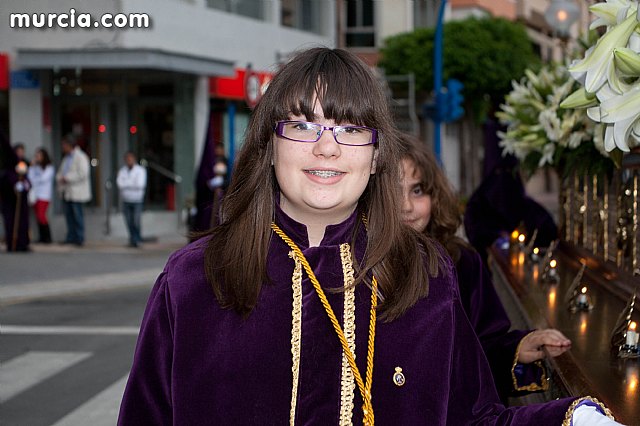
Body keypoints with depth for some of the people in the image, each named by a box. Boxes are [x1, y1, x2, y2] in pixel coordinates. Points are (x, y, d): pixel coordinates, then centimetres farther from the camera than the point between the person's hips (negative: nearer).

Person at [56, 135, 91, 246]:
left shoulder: (80, 157, -9)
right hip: (66, 191, 8)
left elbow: (83, 173, -20)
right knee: (69, 215, 7)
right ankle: (71, 237, 12)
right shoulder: (66, 158, 18)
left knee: (77, 215, -4)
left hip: (76, 192, -8)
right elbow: (61, 171, 25)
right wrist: (59, 178, 2)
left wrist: (67, 178, -18)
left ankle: (79, 238, 2)